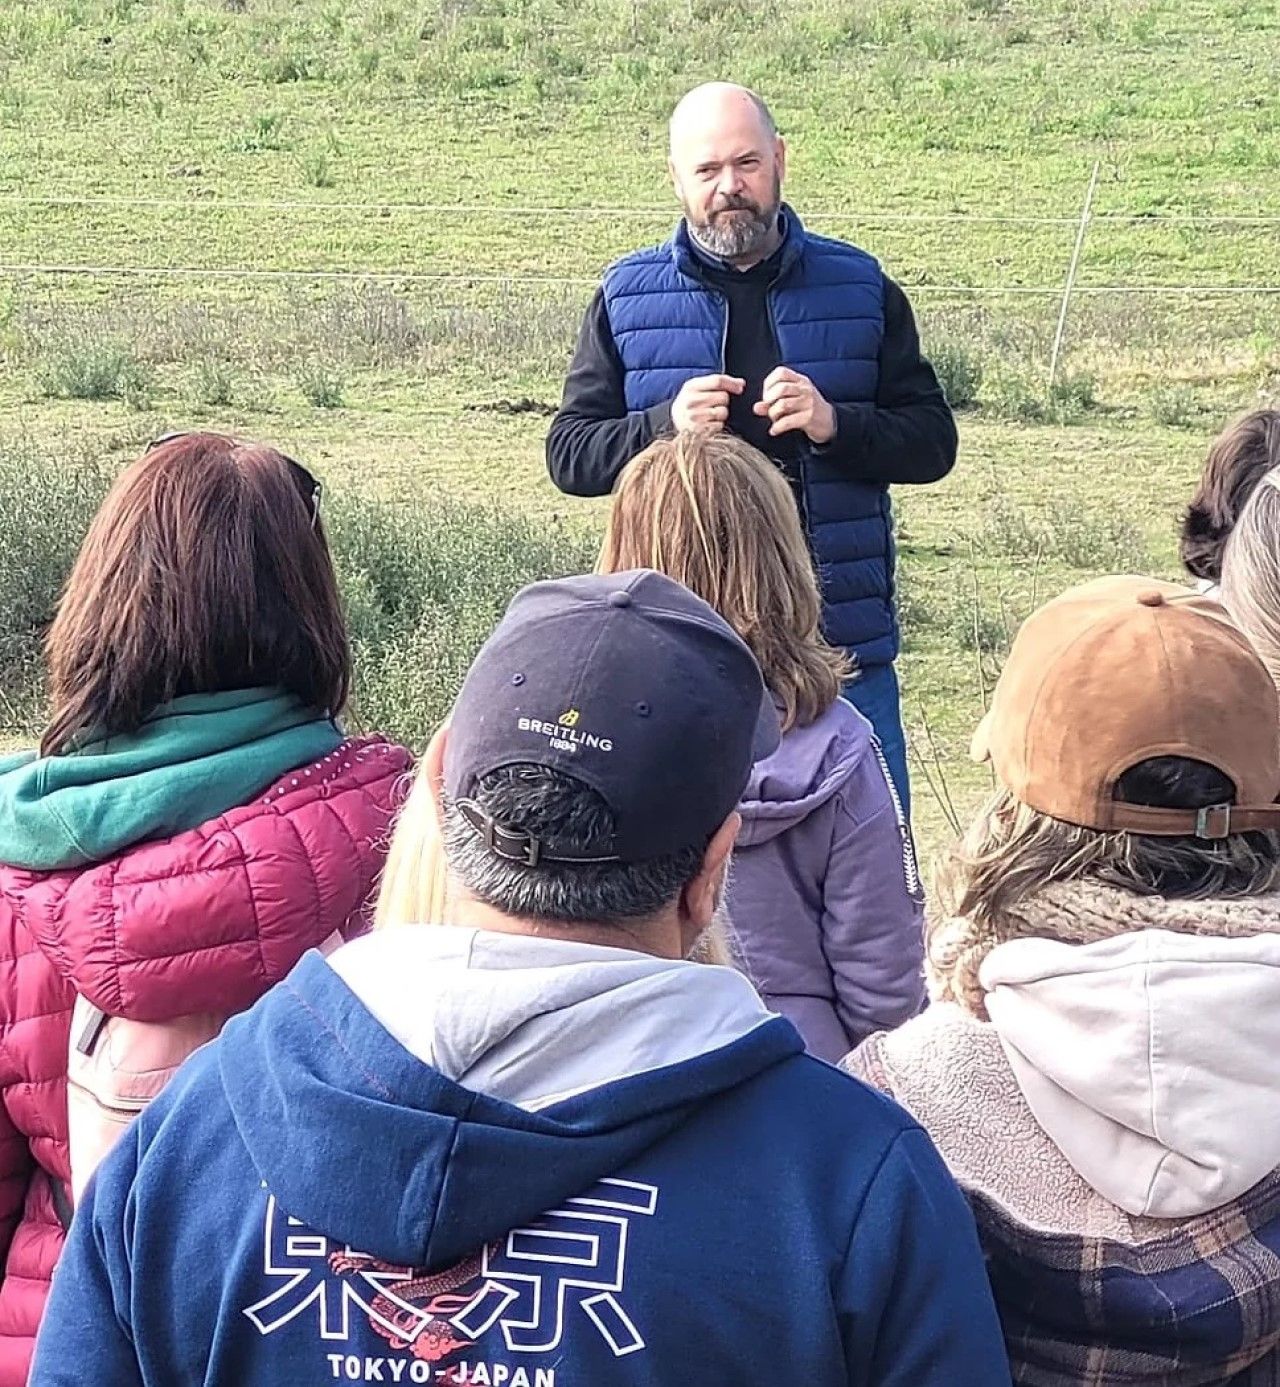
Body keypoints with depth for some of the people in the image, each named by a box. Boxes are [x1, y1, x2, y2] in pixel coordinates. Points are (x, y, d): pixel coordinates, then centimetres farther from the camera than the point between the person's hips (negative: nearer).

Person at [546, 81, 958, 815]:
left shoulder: (861, 288, 7)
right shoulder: (627, 297, 7)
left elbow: (934, 443, 5)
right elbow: (568, 454, 3)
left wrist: (835, 424, -14)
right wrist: (666, 424, -15)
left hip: (844, 641, 1)